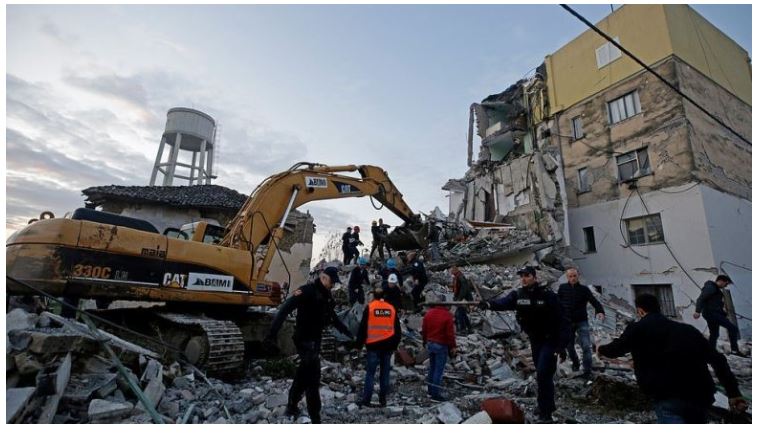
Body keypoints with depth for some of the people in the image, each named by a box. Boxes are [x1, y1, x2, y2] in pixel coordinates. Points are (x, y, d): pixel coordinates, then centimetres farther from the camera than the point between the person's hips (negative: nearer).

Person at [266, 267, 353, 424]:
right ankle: (315, 417, 4)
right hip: (304, 339, -8)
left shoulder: (326, 296, 9)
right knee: (313, 377, -6)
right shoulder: (307, 291, -17)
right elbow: (285, 309, -24)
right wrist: (273, 332, -31)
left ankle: (292, 406, 36)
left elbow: (333, 317, 21)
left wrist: (348, 333, 23)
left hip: (315, 340, 8)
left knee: (304, 374, 19)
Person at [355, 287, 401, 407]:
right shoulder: (391, 308, 7)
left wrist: (359, 343, 5)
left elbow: (363, 327, -3)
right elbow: (397, 329, 11)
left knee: (370, 373, 2)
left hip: (373, 345, -3)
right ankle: (383, 399, 15)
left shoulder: (369, 307, -3)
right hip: (388, 345, 3)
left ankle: (366, 399, 2)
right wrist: (395, 345, 19)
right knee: (385, 372, 10)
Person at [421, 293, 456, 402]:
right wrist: (453, 346, -4)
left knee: (432, 368, 18)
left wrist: (425, 342, 22)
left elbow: (424, 330, 9)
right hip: (441, 346, -6)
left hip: (430, 344, 6)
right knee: (439, 370, -1)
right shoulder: (447, 315, -16)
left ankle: (430, 390, 28)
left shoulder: (428, 313, 3)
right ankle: (435, 394, 3)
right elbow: (450, 333, -14)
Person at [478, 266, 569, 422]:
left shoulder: (548, 295, -18)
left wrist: (562, 345, -20)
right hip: (534, 340, 5)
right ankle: (549, 405, 36)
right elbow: (504, 302, -27)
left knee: (543, 374, -12)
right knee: (541, 374, 16)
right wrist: (489, 304, -49)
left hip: (550, 340, -5)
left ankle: (546, 413, 0)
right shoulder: (517, 295, -7)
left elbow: (562, 320, -16)